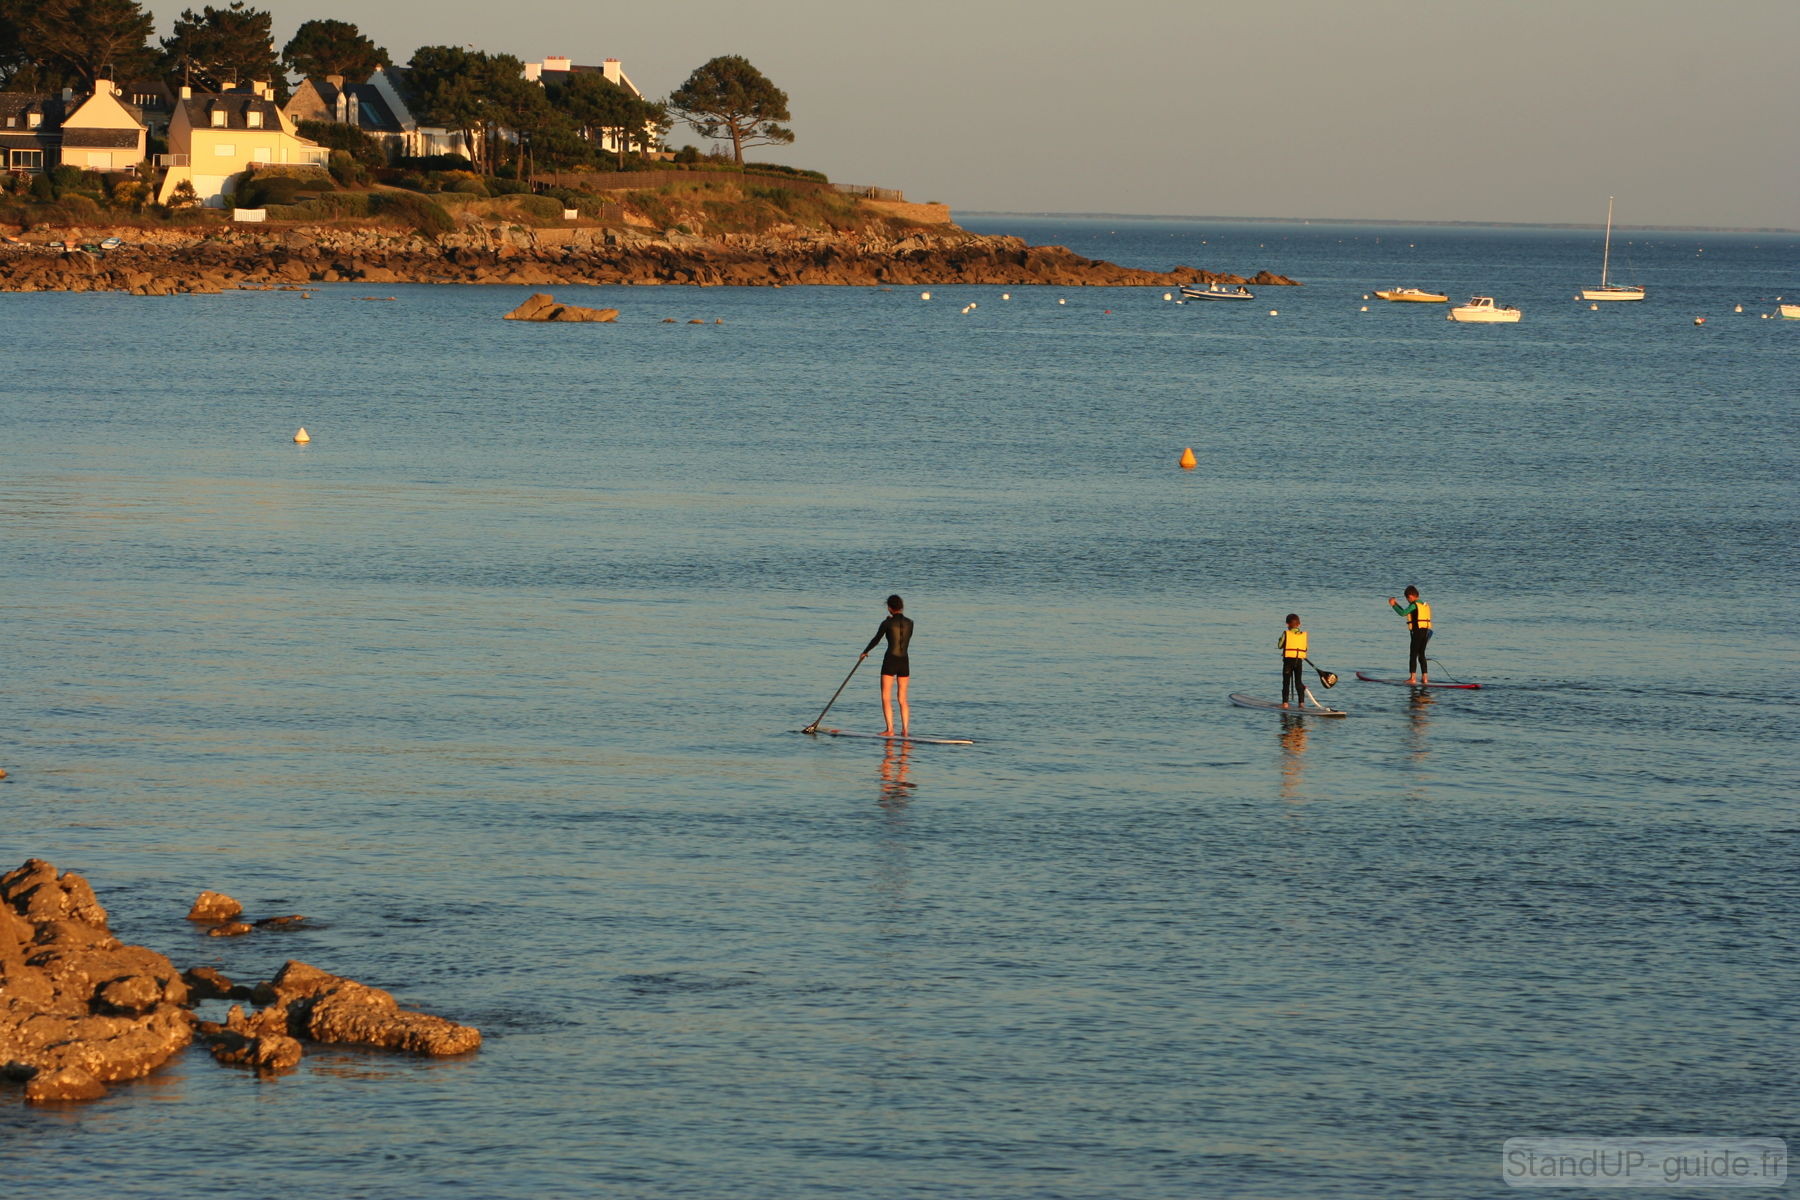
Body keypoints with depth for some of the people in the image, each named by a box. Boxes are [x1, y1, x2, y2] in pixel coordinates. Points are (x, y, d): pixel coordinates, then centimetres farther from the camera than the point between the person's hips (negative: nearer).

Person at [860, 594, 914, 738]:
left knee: (886, 698, 1)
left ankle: (889, 729, -7)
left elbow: (876, 640, 4)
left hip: (890, 661, -4)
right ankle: (905, 730, 5)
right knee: (902, 699, 10)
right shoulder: (909, 623, 3)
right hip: (904, 662, 4)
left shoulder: (887, 623, -7)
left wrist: (865, 652, 22)